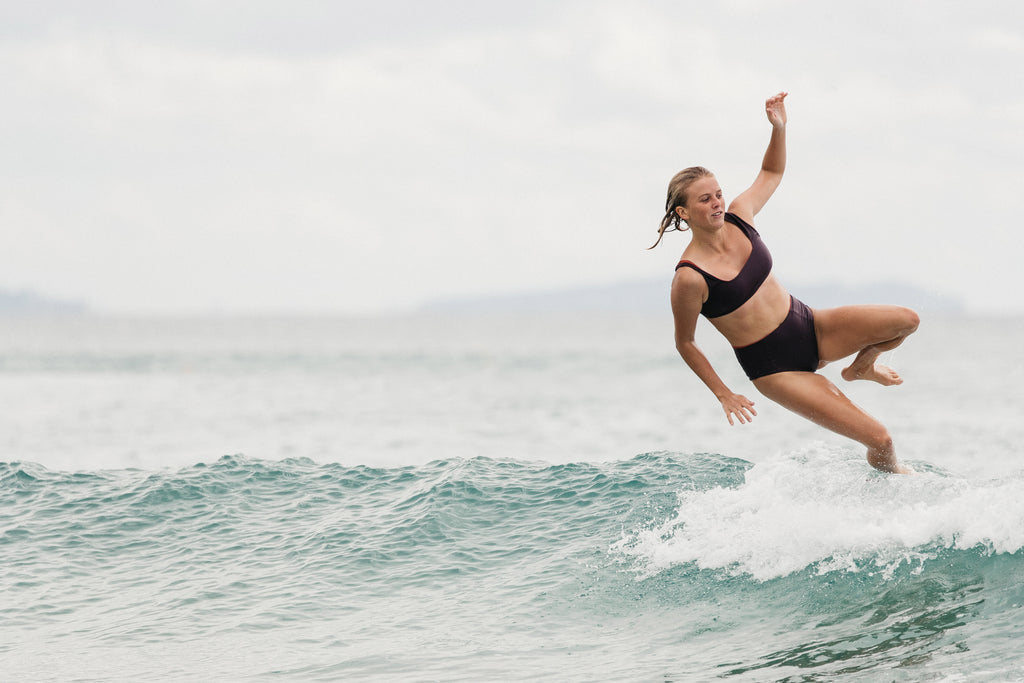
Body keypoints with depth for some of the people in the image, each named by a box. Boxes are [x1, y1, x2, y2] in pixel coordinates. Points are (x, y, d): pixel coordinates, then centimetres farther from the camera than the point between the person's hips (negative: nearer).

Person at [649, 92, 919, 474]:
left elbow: (771, 173, 13)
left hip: (810, 328, 6)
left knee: (906, 321, -11)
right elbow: (685, 344, -9)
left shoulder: (738, 217, -5)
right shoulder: (690, 278, -23)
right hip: (775, 367, -6)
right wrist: (723, 394, -6)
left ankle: (862, 365, 21)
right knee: (879, 439, -13)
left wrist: (779, 127, -4)